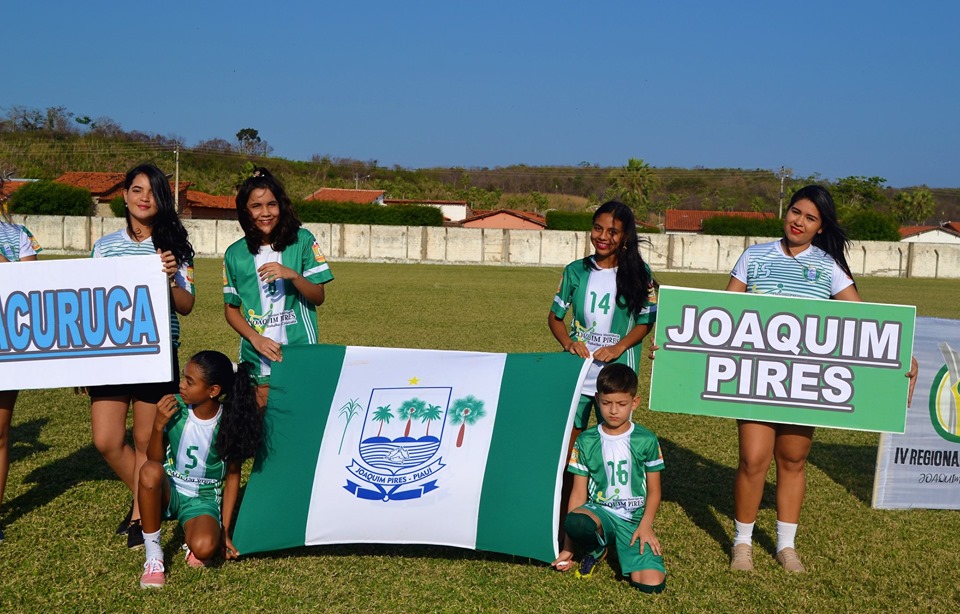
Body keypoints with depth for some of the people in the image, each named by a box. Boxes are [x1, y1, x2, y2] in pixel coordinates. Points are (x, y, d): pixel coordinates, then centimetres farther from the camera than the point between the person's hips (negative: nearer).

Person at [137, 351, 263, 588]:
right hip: (169, 491, 2)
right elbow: (154, 460, -6)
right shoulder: (174, 407, -12)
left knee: (204, 549, -33)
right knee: (150, 470, -34)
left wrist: (224, 529, -5)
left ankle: (191, 538, 7)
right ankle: (153, 555, -17)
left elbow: (233, 475, -4)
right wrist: (158, 426, -25)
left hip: (203, 499, -2)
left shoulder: (229, 423, -14)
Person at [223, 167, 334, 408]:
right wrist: (255, 338, -9)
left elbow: (319, 298, -1)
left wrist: (292, 275, -19)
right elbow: (231, 309, 8)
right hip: (256, 361, 1)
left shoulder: (302, 241, -1)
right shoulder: (235, 254, 3)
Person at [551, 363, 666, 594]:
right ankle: (595, 550, -1)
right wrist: (568, 547, 1)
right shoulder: (585, 441, 0)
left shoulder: (646, 441, -1)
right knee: (575, 522, -38)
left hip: (634, 518, 0)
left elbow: (654, 490, 7)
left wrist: (646, 524, -12)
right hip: (599, 511, 0)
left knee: (652, 584, -23)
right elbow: (579, 493, 2)